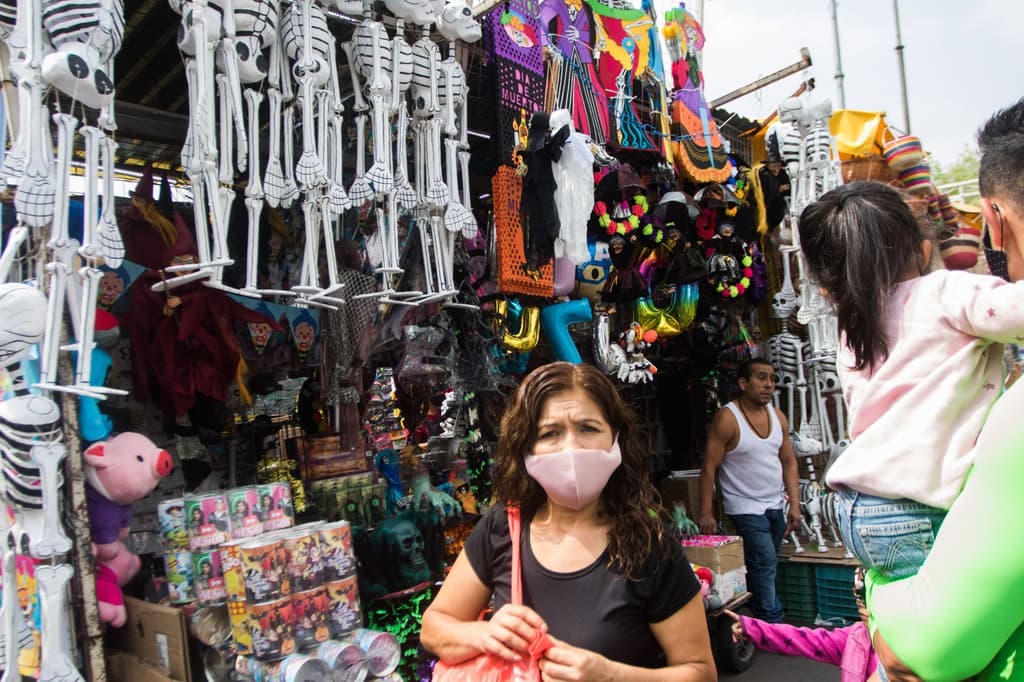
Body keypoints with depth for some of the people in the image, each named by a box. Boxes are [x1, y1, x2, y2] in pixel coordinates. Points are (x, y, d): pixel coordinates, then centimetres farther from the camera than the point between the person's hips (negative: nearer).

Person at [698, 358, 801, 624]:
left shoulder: (778, 417, 6)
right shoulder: (727, 418, -14)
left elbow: (788, 461, 12)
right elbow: (709, 467, -15)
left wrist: (795, 504, 4)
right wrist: (706, 513, -18)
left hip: (775, 507, 6)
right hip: (746, 509, -6)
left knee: (763, 568, 11)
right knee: (765, 564, -12)